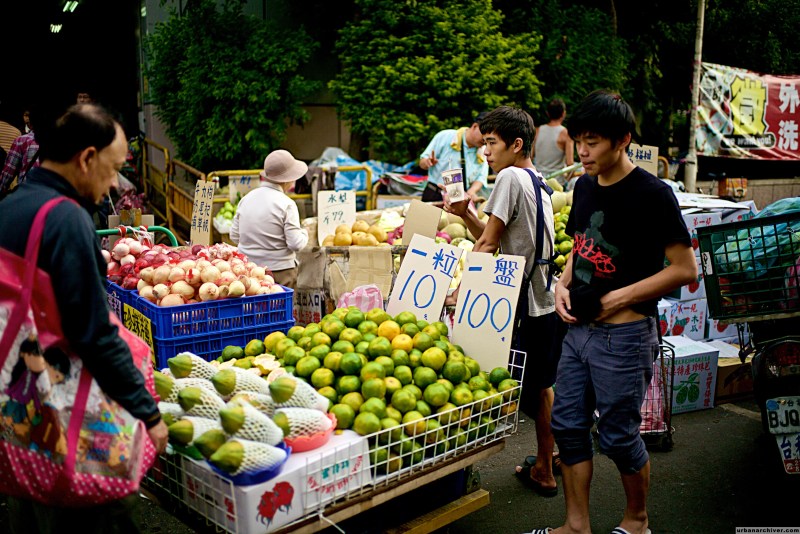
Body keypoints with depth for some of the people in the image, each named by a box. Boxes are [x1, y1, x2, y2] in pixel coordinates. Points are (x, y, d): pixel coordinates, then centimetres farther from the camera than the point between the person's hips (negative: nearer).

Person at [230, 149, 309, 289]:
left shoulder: (246, 199, 5)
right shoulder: (286, 204, -11)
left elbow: (234, 236, 10)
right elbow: (296, 244, -14)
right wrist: (304, 233, 6)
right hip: (280, 271, -5)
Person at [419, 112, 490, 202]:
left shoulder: (484, 151, 6)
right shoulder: (445, 137, -3)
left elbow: (481, 177, 6)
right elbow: (422, 163, 2)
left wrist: (471, 192, -15)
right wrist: (428, 162, -21)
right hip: (434, 196, -3)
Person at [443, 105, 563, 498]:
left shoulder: (511, 177, -13)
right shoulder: (538, 183, 15)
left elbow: (488, 244, -16)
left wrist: (459, 292, -12)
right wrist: (465, 214, 5)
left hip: (522, 306, -10)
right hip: (545, 302, 10)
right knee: (541, 387, 21)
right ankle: (544, 468, 36)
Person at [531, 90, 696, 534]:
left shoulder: (652, 194, -14)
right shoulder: (585, 187, 8)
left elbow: (684, 269, -14)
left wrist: (619, 298, -16)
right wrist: (564, 283, 2)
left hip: (624, 334, -7)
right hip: (579, 328, 7)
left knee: (618, 435, 6)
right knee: (568, 425, 12)